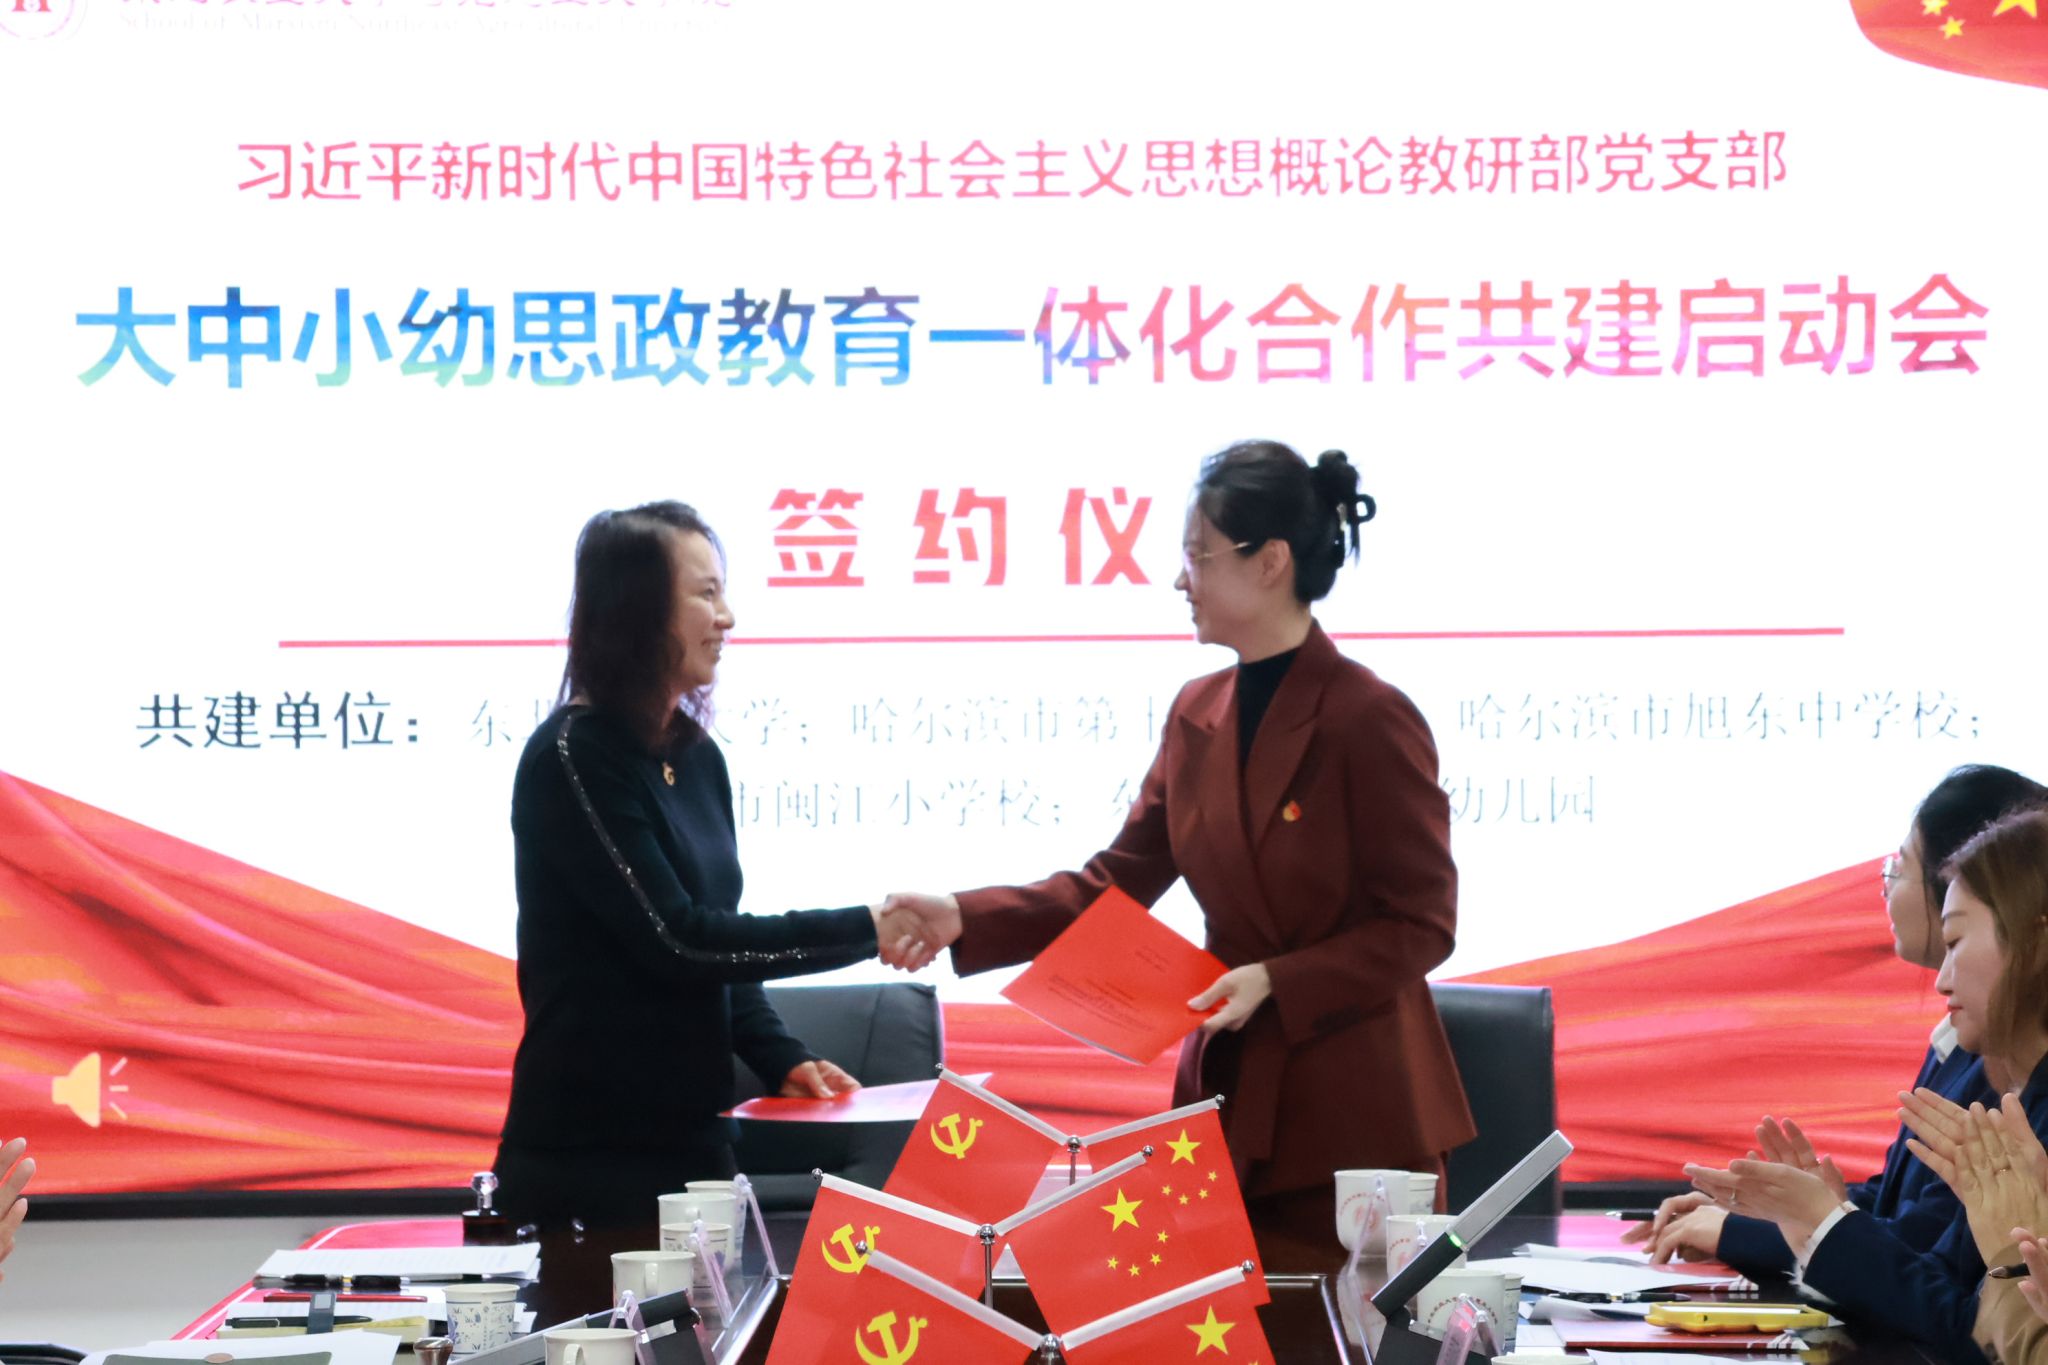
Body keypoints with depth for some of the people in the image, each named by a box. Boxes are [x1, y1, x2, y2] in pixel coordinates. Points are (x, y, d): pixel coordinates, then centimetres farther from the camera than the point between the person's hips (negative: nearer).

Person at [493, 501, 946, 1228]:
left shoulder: (696, 757, 11)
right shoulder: (573, 756, -14)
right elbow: (673, 939, -19)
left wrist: (780, 1058, 1)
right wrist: (862, 930, -16)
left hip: (692, 1134, 8)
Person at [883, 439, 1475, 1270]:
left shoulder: (1369, 719, -14)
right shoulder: (1198, 714, 7)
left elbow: (1422, 922, -11)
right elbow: (1115, 886, 9)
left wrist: (1276, 982, -21)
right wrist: (964, 921, -2)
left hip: (1359, 1114, -6)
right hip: (1232, 1096, 7)